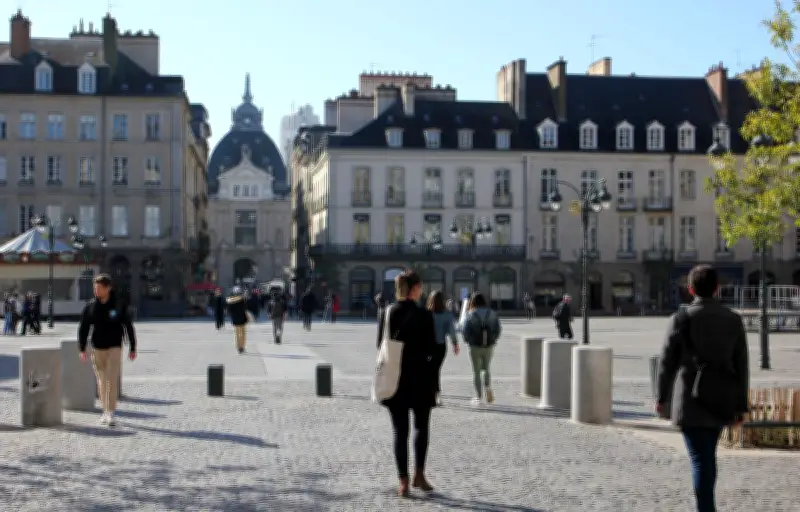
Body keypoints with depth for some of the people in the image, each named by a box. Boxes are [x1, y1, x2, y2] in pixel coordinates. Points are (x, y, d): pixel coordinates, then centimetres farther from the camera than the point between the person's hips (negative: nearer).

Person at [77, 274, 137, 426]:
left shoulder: (119, 305, -5)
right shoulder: (90, 306, 0)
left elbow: (128, 326, 1)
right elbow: (83, 328, 4)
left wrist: (132, 348, 1)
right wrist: (82, 349, -1)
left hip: (114, 347, -3)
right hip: (97, 348, 3)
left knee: (112, 380, -10)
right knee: (102, 381, 10)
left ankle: (111, 413, -10)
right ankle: (105, 411, 20)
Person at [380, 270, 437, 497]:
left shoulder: (388, 313, 0)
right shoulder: (423, 315, -12)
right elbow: (431, 349, -10)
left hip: (394, 378, 3)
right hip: (419, 378, -3)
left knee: (400, 431, 8)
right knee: (421, 427, 15)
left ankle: (403, 481, 7)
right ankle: (419, 475, 9)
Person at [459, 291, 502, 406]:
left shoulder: (470, 315, -8)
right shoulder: (492, 313, 0)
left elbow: (464, 330, -12)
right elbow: (498, 329, 0)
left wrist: (468, 340, 5)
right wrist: (493, 340, 12)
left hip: (475, 346, -2)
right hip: (489, 346, 3)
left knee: (476, 371, 8)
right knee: (487, 368, 21)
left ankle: (478, 396, 7)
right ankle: (488, 387, -3)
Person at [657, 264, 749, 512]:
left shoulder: (680, 319, -9)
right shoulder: (734, 320, 1)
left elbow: (667, 362, -6)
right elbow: (741, 366, 2)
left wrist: (662, 398, 5)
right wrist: (741, 405, 8)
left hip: (692, 401, -4)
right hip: (721, 400, 4)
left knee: (700, 459, -3)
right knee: (707, 455, 21)